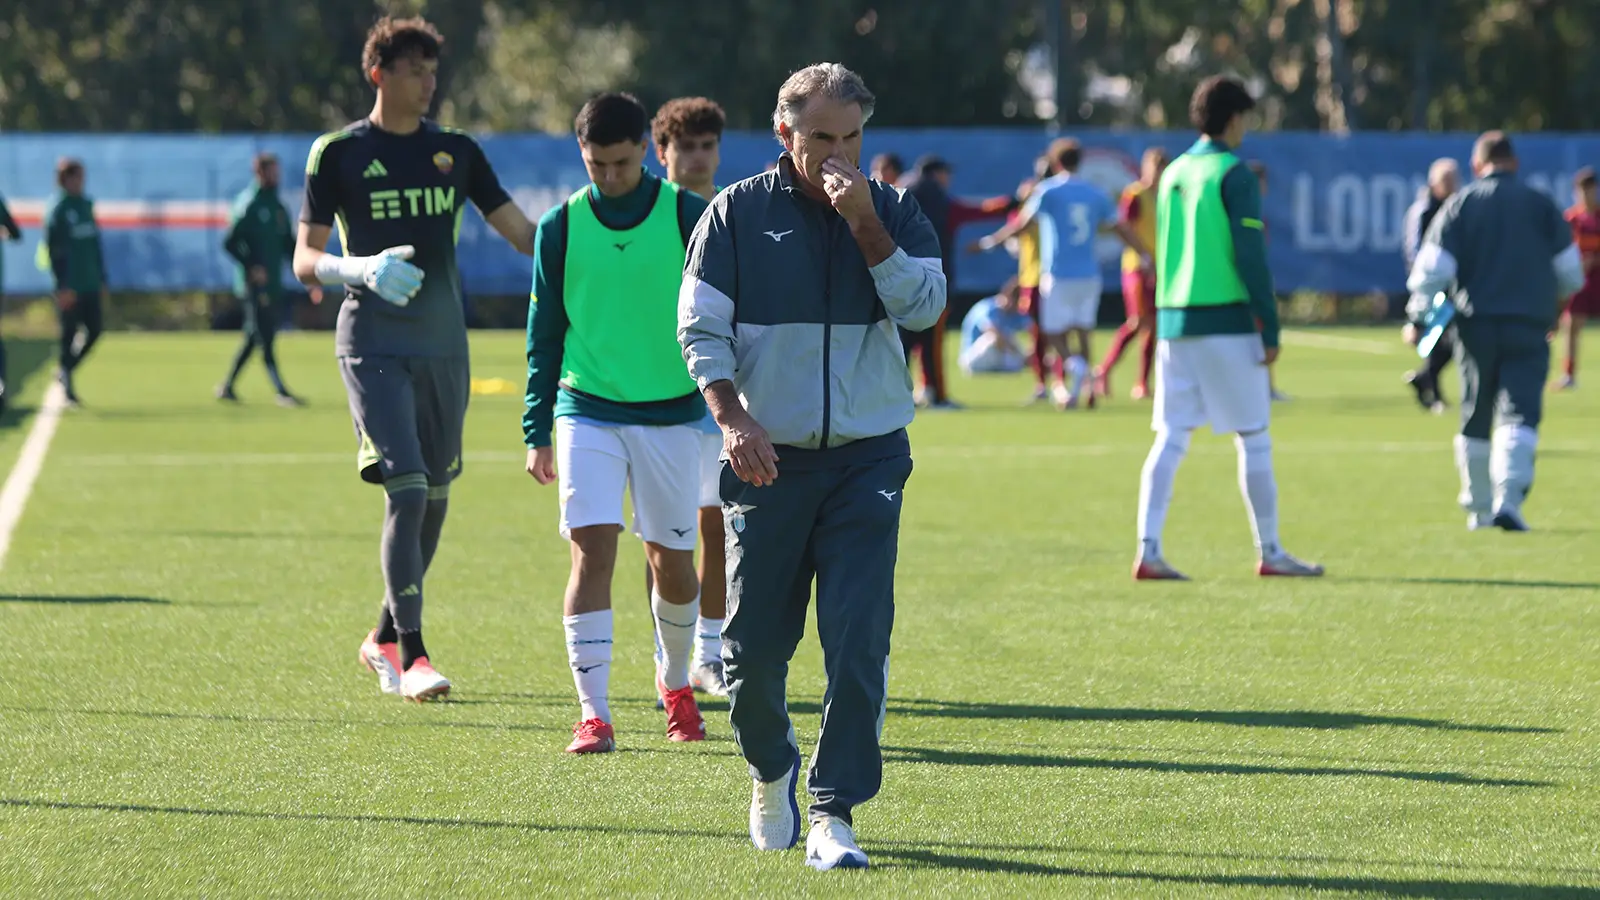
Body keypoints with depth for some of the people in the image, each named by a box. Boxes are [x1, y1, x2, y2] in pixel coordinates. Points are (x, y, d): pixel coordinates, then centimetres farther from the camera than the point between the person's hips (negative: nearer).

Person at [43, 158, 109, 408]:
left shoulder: (87, 205, 13)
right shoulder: (58, 209, -8)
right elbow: (51, 249, -13)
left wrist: (103, 281, 16)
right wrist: (63, 286, -17)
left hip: (92, 284, 7)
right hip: (70, 287, -7)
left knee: (95, 329, 4)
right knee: (70, 332, -3)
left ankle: (65, 369, 20)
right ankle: (66, 381, 5)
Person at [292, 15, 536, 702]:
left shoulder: (456, 151, 10)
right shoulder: (338, 153, -1)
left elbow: (521, 232, 12)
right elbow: (305, 260, -3)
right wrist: (360, 269, -23)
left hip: (443, 343, 5)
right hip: (373, 343, -5)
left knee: (435, 496, 8)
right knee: (406, 490, -16)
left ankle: (385, 639, 26)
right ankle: (410, 655, -16)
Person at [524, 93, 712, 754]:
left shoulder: (686, 216, -2)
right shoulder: (561, 227, 2)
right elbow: (544, 331, 8)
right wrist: (538, 431, 6)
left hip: (672, 413, 0)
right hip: (588, 412, 0)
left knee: (672, 561, 7)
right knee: (592, 551, -12)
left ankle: (676, 685, 33)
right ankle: (592, 716, -13)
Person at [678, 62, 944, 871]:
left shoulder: (892, 211, 6)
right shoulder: (737, 213, 1)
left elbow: (923, 304, -8)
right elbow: (699, 326, -2)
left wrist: (865, 225, -16)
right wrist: (733, 420, -15)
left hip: (867, 460, 0)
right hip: (769, 460, 0)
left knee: (859, 643, -11)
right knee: (753, 644, 3)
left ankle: (833, 813, -6)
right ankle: (771, 769, 32)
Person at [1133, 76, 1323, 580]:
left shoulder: (1173, 174, 13)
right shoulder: (1233, 174, -8)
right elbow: (1250, 255, -12)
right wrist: (1270, 329, -9)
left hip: (1173, 324, 6)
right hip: (1226, 322, -6)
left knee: (1170, 439, 3)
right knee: (1254, 439, 3)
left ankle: (1148, 552, -7)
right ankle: (1269, 553, 8)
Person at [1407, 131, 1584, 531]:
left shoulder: (1459, 205, 4)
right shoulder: (1542, 205, 5)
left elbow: (1432, 269, -4)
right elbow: (1570, 272, 7)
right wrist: (1553, 305, 27)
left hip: (1475, 325, 1)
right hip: (1530, 325, -1)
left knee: (1475, 419, 13)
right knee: (1520, 413, -7)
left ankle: (1478, 508, 21)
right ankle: (1508, 498, -26)